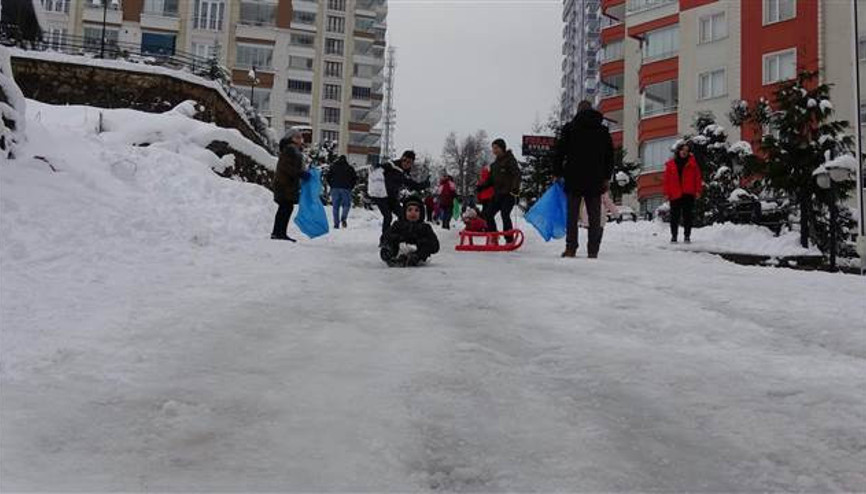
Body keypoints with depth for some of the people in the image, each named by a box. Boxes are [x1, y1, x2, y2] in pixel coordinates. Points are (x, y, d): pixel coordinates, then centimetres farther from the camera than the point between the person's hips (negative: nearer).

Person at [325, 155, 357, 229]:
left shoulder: (333, 167, 9)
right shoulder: (349, 168, 6)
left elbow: (327, 177, 3)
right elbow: (355, 178, 1)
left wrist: (332, 186, 10)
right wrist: (351, 187, 9)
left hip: (335, 189, 1)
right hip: (345, 189, -1)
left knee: (336, 207, 5)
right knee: (346, 205, 9)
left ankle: (336, 224, 0)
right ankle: (343, 219, -16)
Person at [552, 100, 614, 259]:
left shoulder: (569, 128, 4)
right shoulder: (603, 130, 11)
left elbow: (559, 152, 3)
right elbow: (609, 156, 13)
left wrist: (557, 173, 10)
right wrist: (607, 178, 16)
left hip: (573, 179, -2)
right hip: (595, 180, 2)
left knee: (572, 215, 1)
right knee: (594, 217, 3)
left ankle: (571, 248, -3)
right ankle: (593, 250, -1)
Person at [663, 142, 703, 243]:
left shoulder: (692, 162, 6)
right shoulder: (670, 164, 5)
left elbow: (697, 177, 3)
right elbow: (667, 179, 4)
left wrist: (698, 191, -4)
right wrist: (667, 193, -1)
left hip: (688, 194, 0)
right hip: (675, 194, 0)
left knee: (688, 216, 2)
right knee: (675, 216, 4)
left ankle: (687, 236, 8)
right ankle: (674, 236, 12)